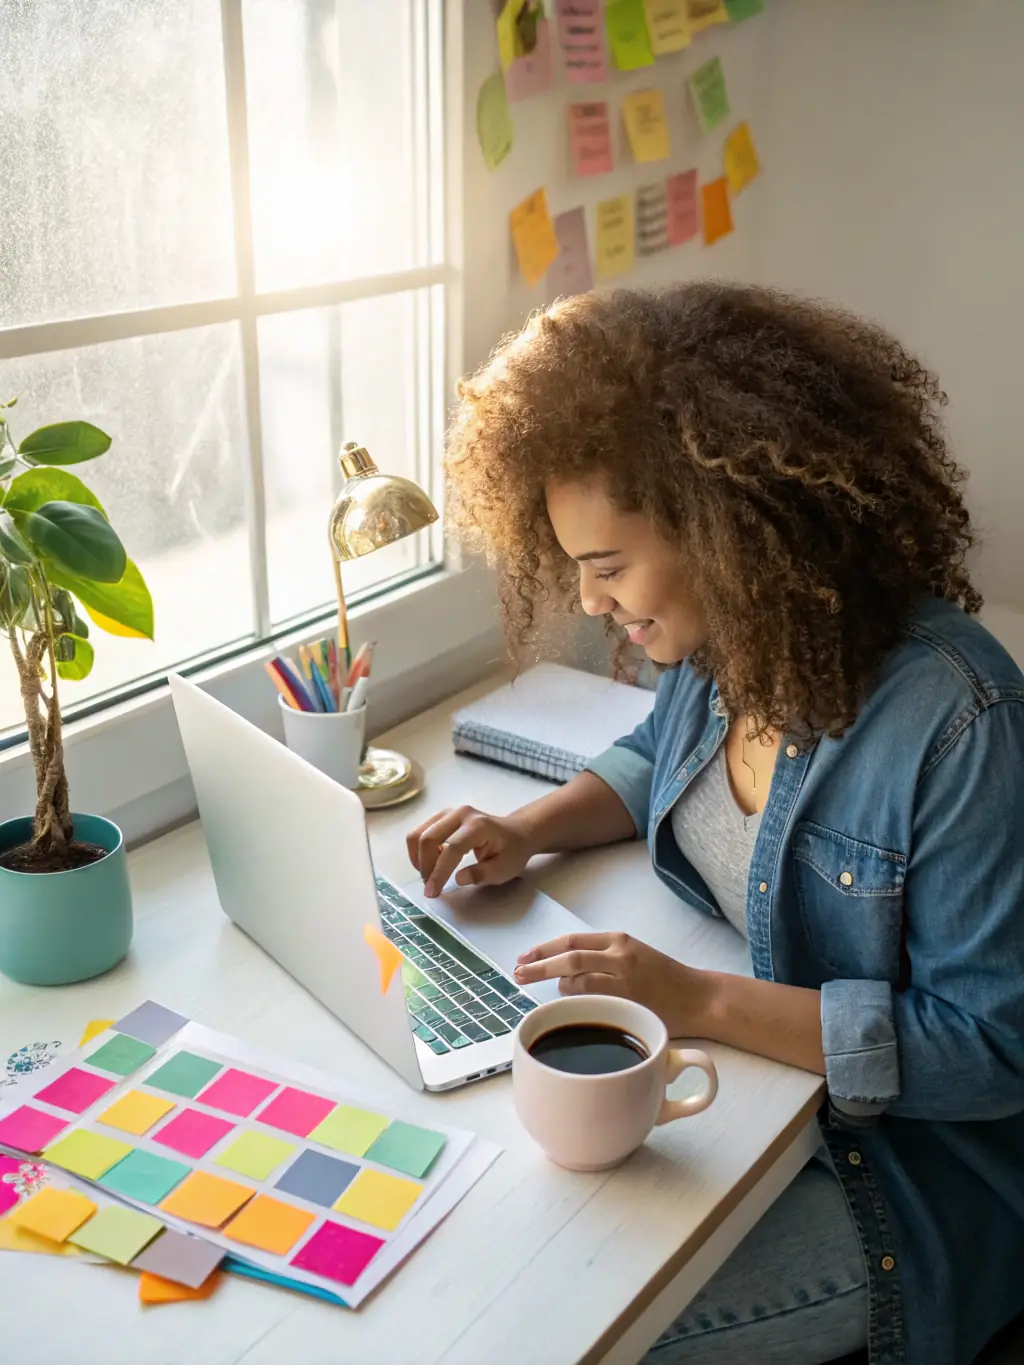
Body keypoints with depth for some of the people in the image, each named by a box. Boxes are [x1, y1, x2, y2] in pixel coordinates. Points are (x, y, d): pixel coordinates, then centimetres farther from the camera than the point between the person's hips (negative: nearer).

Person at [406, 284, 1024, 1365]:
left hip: (895, 1169, -7)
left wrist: (703, 1000, -29)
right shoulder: (722, 641, -5)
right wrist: (531, 830, -2)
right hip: (721, 1047, 7)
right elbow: (658, 758, 18)